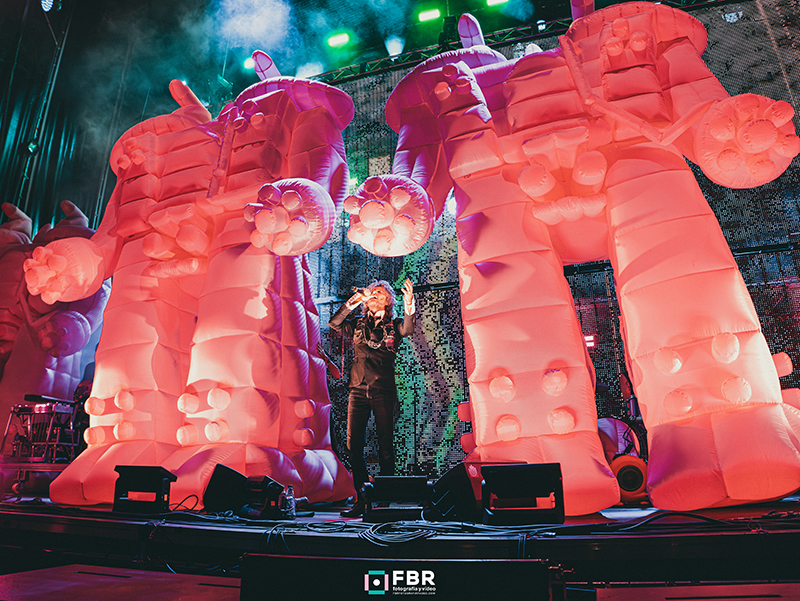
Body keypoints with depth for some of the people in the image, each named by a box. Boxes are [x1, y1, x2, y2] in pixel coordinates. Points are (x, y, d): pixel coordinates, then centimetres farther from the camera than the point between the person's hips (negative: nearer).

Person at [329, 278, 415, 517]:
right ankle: (361, 500, 8)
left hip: (383, 390, -2)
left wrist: (409, 307, -31)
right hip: (359, 389, 3)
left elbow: (407, 330, -13)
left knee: (385, 445, -1)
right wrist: (352, 302, -10)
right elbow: (334, 323, 0)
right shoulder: (357, 325, 16)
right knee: (354, 444, -1)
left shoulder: (394, 325, 9)